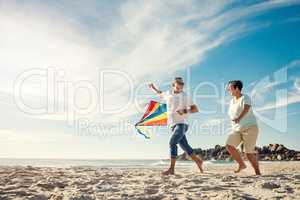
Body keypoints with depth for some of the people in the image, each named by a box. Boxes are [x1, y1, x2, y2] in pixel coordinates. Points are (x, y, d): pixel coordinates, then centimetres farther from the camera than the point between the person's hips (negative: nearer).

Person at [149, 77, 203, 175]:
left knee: (172, 142, -20)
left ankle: (171, 169, -20)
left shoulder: (185, 96, -1)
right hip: (174, 125, 5)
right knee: (185, 146, 5)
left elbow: (195, 109, 1)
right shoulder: (168, 93, 10)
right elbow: (160, 94, 33)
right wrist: (153, 88, 38)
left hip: (181, 124, -5)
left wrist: (185, 111, -14)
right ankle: (198, 161, 24)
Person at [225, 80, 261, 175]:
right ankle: (241, 164, 1)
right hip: (237, 129, 7)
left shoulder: (245, 98, -13)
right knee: (229, 145, -13)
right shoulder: (232, 101, 10)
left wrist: (239, 118, -47)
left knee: (249, 152, -9)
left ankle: (258, 172, 9)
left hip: (250, 127, -7)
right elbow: (231, 114, 18)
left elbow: (246, 108, -33)